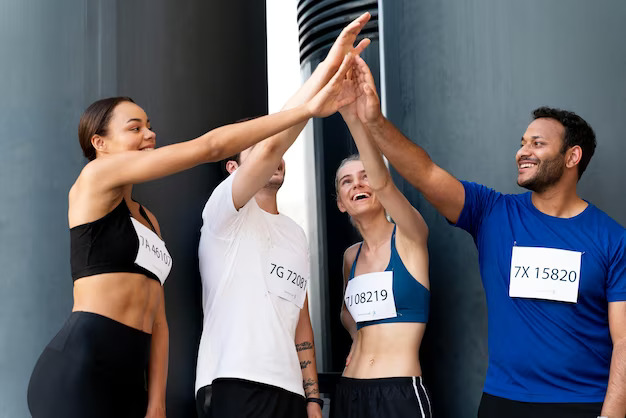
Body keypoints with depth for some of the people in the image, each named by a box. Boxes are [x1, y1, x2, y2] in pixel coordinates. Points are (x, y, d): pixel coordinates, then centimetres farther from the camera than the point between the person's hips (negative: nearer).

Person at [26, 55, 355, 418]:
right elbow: (209, 147, -9)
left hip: (129, 377, 8)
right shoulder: (94, 176, -2)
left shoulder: (148, 220, 22)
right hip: (78, 372, -8)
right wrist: (307, 109, -9)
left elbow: (156, 320, 15)